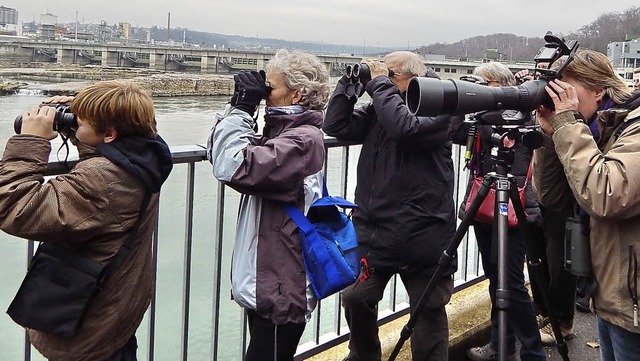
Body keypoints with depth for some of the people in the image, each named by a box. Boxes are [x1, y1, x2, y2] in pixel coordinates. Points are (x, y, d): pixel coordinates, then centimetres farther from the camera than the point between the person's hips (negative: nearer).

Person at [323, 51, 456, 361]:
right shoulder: (378, 108, 10)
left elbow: (405, 129, -26)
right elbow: (336, 127, 3)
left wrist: (379, 84, -17)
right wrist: (349, 83, -3)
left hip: (421, 236, -5)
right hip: (372, 230, 5)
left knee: (428, 311, 6)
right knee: (355, 299, 8)